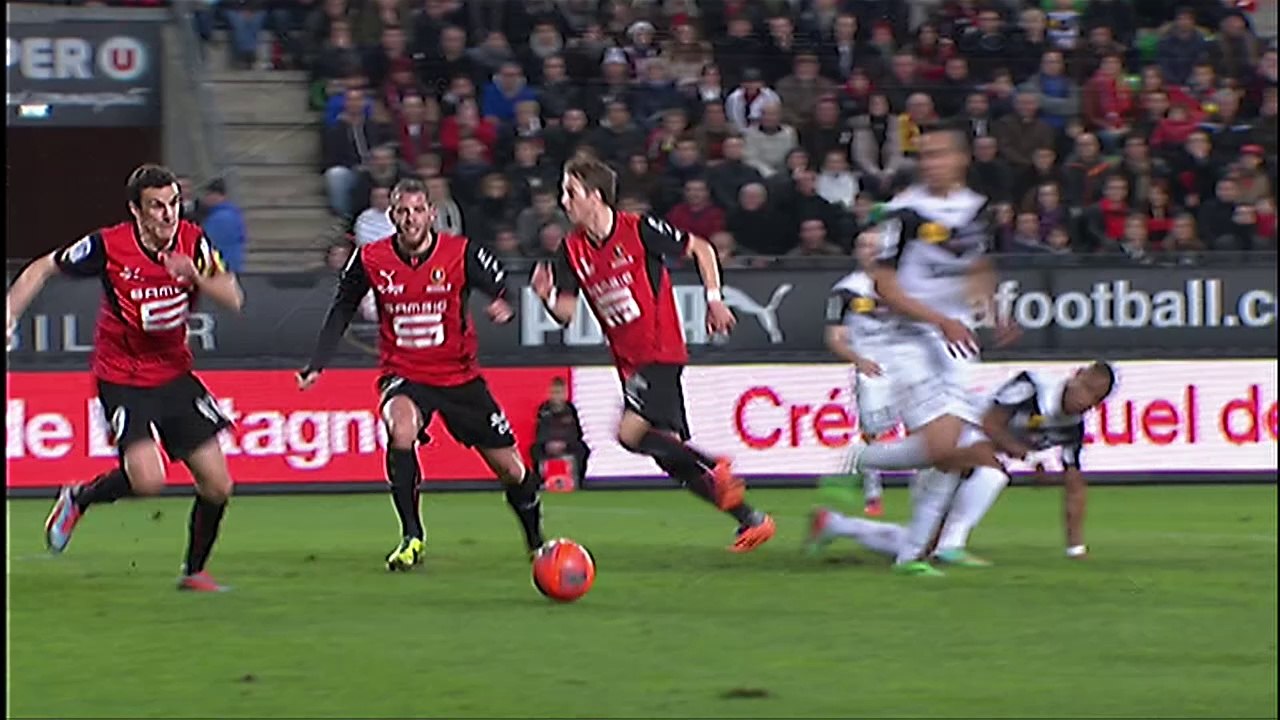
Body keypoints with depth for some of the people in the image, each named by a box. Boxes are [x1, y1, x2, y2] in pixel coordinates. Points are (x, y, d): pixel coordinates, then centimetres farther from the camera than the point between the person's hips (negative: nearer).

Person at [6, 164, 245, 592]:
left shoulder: (193, 243, -7)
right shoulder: (108, 246, -16)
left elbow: (234, 300, -13)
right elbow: (42, 270, -2)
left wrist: (196, 276, -31)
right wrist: (8, 319, -11)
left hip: (175, 376, 4)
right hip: (123, 380, -4)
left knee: (217, 486, 0)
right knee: (147, 480, -23)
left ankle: (194, 572, 21)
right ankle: (78, 499, 6)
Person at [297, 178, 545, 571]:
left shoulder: (462, 254, -11)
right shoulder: (371, 260, -8)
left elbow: (503, 288, -8)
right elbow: (341, 310, 4)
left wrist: (503, 305, -33)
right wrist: (316, 365, -3)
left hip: (459, 374, 1)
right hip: (403, 375, -1)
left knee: (511, 469, 3)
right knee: (401, 430, -34)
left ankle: (537, 542, 31)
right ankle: (412, 538, -25)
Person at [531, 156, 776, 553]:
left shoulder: (638, 229, -10)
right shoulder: (573, 249, 6)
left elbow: (700, 249, 1)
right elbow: (566, 312, 4)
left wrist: (714, 298, -3)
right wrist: (547, 296, -17)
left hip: (661, 352, -7)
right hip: (629, 362, 7)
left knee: (631, 433, -24)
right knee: (671, 454, 6)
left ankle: (715, 468, -10)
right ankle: (751, 520, 13)